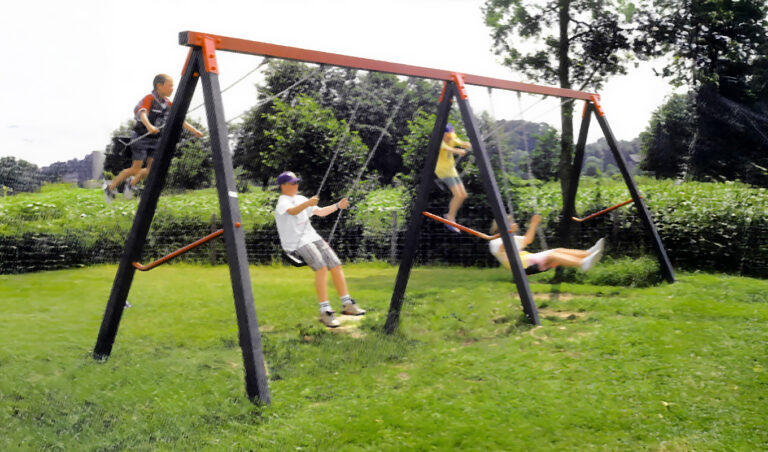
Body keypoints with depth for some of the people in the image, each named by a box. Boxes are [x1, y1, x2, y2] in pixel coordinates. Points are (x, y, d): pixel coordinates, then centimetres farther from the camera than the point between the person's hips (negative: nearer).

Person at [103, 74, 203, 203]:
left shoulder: (168, 103, 4)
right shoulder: (149, 98, -16)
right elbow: (143, 114, -34)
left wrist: (194, 131, 5)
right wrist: (149, 127, -54)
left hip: (155, 140, 6)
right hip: (141, 138, -6)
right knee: (136, 169, -5)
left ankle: (132, 183, 26)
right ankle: (111, 186, 13)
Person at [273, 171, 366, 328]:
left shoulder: (301, 199, 21)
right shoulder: (283, 202, -5)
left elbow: (320, 212, 26)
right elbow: (293, 211, -29)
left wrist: (337, 206, 13)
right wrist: (307, 203, -47)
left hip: (312, 238, 8)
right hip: (296, 243, -8)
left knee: (336, 265, -7)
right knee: (321, 267, -27)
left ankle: (347, 304, 1)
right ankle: (325, 311, -26)